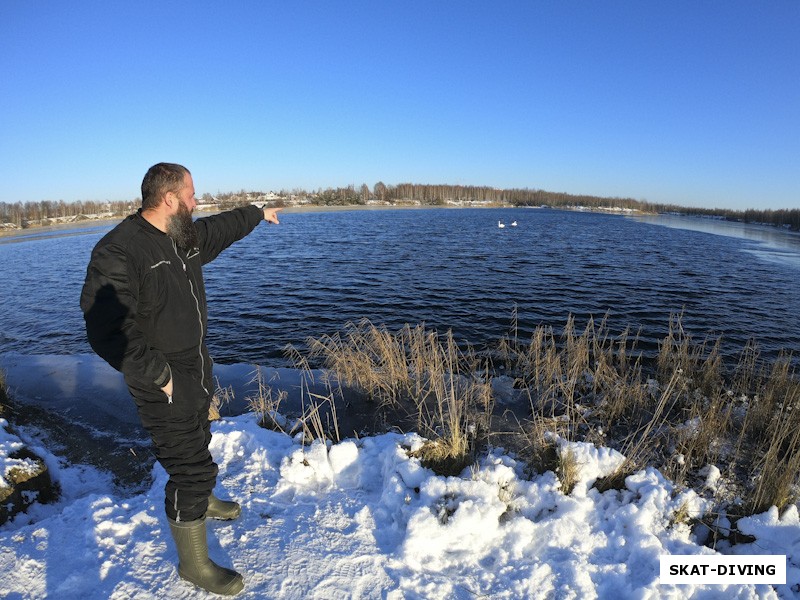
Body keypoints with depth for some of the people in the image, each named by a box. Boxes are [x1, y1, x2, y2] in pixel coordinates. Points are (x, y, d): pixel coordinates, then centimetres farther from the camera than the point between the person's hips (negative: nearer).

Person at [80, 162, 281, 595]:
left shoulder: (186, 237, 0)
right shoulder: (117, 252, -25)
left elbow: (222, 227, 21)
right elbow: (107, 332, -29)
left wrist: (258, 213, 35)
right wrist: (160, 376, -25)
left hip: (196, 369, 9)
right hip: (163, 383, -9)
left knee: (196, 443, 29)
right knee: (191, 464, -3)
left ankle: (201, 500, 57)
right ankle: (193, 563, 19)